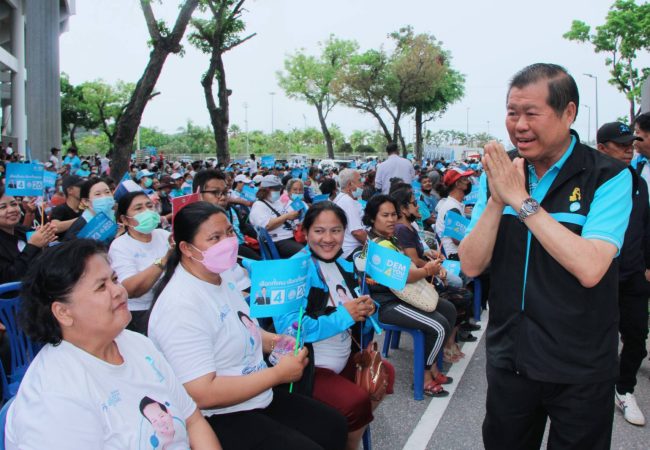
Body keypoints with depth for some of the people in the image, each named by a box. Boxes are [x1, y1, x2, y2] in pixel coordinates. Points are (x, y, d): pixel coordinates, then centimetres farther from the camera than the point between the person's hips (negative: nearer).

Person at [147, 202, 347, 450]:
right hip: (218, 419, -9)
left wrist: (275, 341, 0)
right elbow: (202, 394, -29)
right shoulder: (181, 306, -26)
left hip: (257, 397, 9)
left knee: (334, 427, 13)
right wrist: (278, 373, -23)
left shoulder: (221, 275, 3)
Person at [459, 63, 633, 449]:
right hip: (508, 359, 4)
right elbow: (471, 266, -6)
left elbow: (589, 268, -27)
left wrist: (522, 201, -26)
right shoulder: (499, 171, -1)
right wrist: (497, 200, -20)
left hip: (580, 370, -3)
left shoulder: (609, 177, -13)